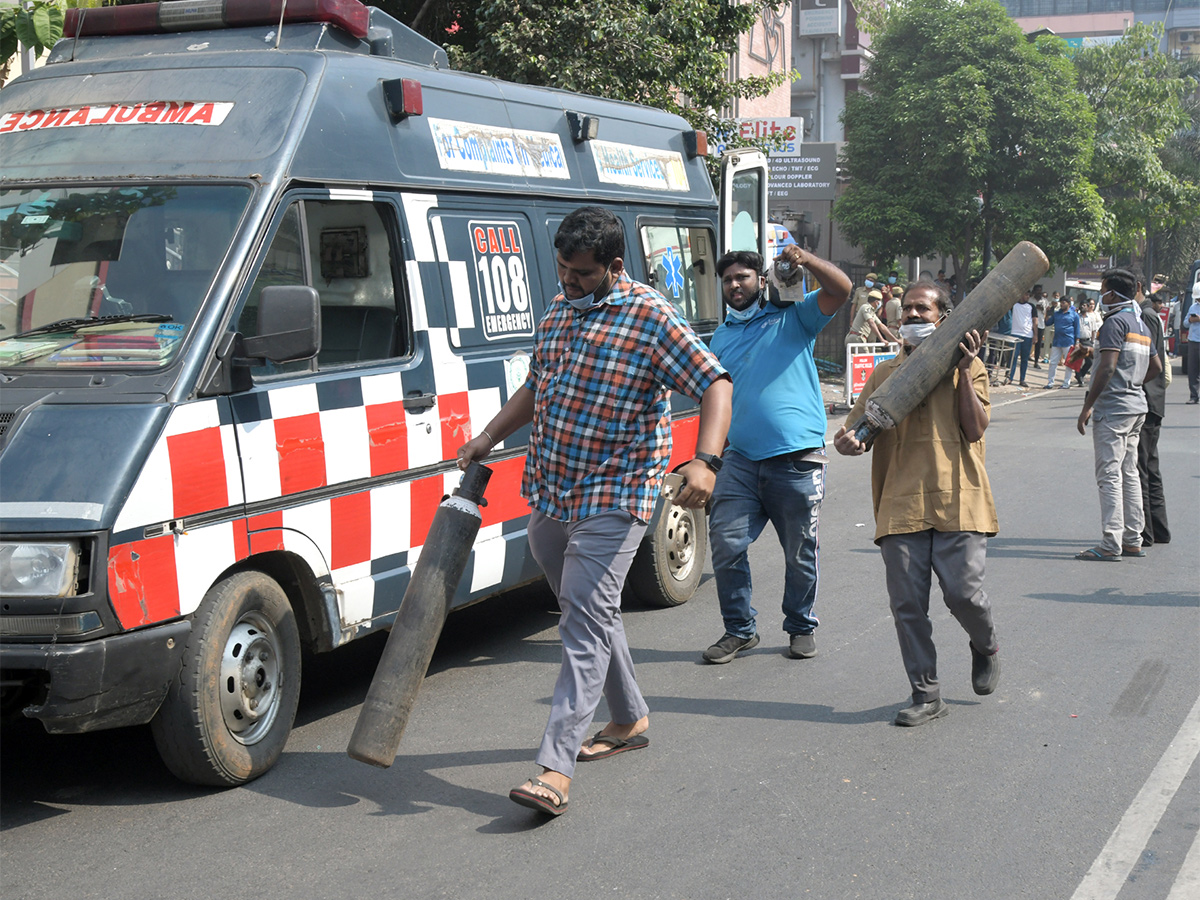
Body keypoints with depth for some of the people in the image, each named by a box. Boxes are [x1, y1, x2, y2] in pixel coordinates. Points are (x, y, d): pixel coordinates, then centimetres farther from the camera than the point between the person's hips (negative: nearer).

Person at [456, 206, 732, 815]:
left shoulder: (652, 318, -12)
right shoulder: (558, 309, 12)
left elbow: (715, 384, -15)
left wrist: (706, 460, -30)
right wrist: (487, 439, 19)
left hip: (611, 499, -8)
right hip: (547, 493, 8)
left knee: (586, 620, -13)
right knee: (591, 611, 17)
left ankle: (555, 768, -17)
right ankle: (630, 719, 35)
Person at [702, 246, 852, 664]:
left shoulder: (792, 317, 7)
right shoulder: (721, 337, 19)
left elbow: (841, 289, -7)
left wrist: (806, 260, -24)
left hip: (797, 457, -3)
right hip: (740, 458, 3)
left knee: (800, 553, 6)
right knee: (725, 545, -5)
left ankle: (801, 627, 24)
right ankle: (739, 629, 10)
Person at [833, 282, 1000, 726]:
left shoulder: (968, 369, 9)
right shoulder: (885, 373, 15)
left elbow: (974, 429, -3)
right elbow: (856, 430, 14)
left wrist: (964, 369, -7)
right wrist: (847, 441, -11)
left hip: (957, 501, -2)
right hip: (901, 503, 2)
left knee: (963, 592, -8)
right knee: (907, 602, -2)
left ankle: (985, 647, 26)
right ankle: (926, 694, 9)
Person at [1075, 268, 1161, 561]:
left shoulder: (1115, 322, -13)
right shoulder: (1141, 324, 16)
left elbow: (1107, 367, -20)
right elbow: (1155, 367, 23)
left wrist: (1087, 406, -17)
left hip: (1113, 407, -9)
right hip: (1136, 406, 9)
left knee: (1109, 474, -9)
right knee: (1129, 473, 13)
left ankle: (1111, 545, -10)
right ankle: (1133, 540, 17)